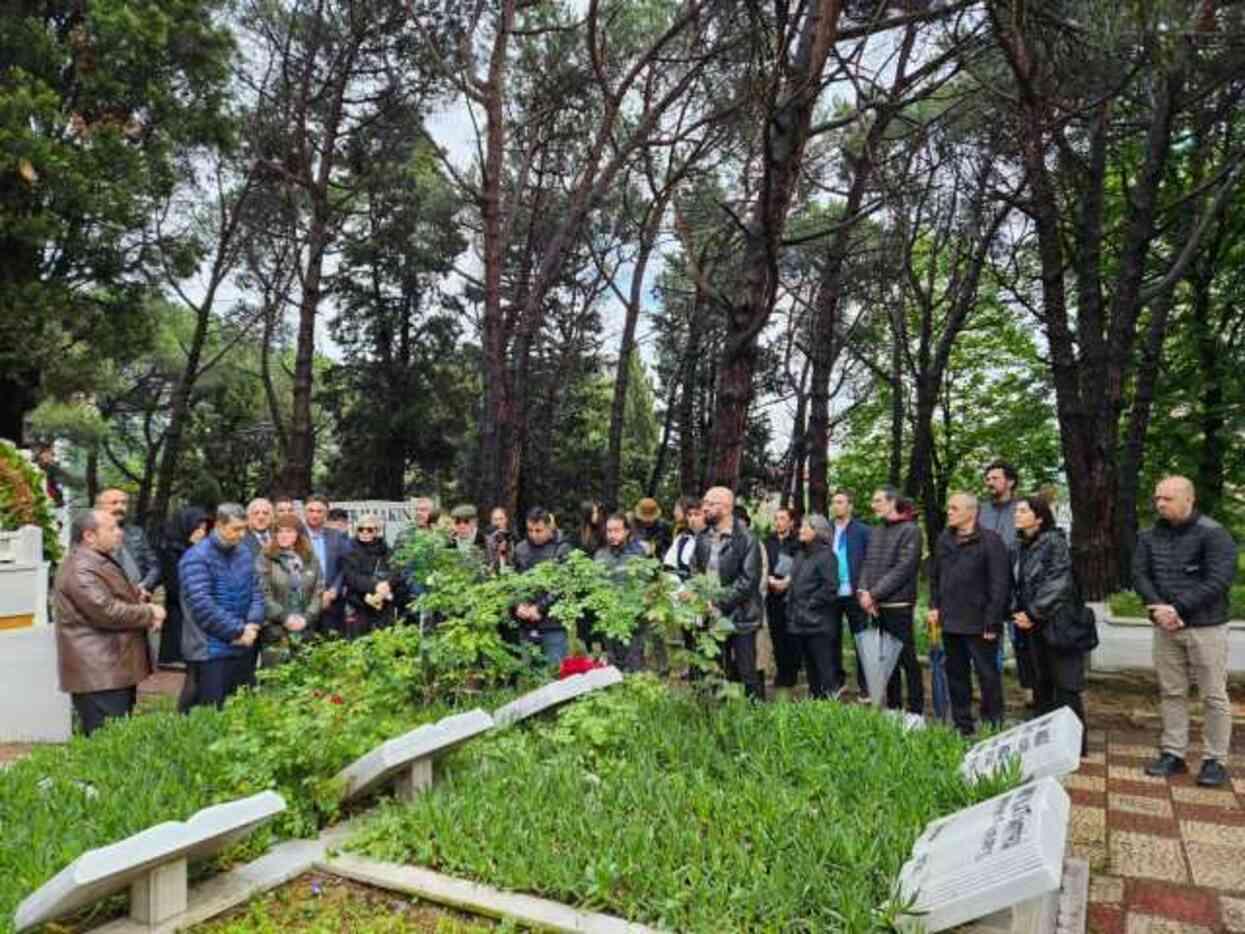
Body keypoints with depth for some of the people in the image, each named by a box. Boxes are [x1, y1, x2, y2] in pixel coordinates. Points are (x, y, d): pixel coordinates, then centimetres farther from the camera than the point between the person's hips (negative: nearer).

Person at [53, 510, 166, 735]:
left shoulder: (102, 562, 17)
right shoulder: (80, 569, -18)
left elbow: (125, 599, 25)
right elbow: (107, 611, -25)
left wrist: (147, 610, 4)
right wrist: (150, 613, -12)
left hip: (116, 669, 11)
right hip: (98, 673, -11)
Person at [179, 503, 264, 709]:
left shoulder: (244, 554, 9)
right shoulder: (196, 558, -13)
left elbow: (256, 592, 10)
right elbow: (202, 604, -22)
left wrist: (252, 624, -9)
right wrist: (237, 631, -18)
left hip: (243, 648, 7)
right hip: (210, 650, -7)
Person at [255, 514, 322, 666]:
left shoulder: (311, 558, 11)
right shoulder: (265, 559, -1)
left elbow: (319, 592, 6)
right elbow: (262, 594, -9)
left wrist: (307, 618, -7)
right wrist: (284, 617, -14)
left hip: (306, 630, 3)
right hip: (275, 631, -3)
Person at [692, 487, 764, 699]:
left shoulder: (745, 540, -12)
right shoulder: (703, 538, 7)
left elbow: (748, 580, -16)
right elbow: (695, 570, 13)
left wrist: (720, 604, -18)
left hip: (740, 617, -6)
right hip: (712, 616, 6)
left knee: (747, 672, 3)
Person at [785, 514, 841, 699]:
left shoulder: (826, 555, -10)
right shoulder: (800, 554, 16)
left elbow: (830, 587, -16)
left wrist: (810, 604, -13)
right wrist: (790, 604, 10)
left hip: (817, 622, -8)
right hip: (798, 621, 8)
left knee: (823, 665, -3)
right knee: (809, 664, 15)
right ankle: (813, 697, 25)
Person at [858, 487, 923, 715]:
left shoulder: (910, 530, -7)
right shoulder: (876, 531, 15)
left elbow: (903, 569, -15)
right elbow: (868, 564, 12)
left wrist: (874, 594, -16)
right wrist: (862, 590, -6)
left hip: (898, 605, -7)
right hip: (876, 606, 7)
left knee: (906, 659, -2)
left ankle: (916, 711, 7)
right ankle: (893, 707, 22)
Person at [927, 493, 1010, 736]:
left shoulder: (990, 541, -11)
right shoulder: (944, 540, 9)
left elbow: (999, 585, -13)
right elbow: (934, 576, 18)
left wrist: (992, 622, -15)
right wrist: (934, 606, 8)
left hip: (979, 624, -6)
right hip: (950, 623, 6)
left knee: (988, 675, 3)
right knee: (956, 675, 13)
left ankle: (993, 727, 14)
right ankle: (962, 726, 25)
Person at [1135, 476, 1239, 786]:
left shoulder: (1213, 533, -9)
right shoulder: (1150, 536, 6)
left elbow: (1219, 581, -17)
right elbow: (1139, 575, 2)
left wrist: (1178, 609, -20)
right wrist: (1158, 609, -14)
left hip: (1206, 627, -5)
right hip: (1165, 627, 5)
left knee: (1213, 696, 3)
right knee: (1171, 693, 11)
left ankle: (1215, 761, 14)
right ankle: (1172, 754, 20)